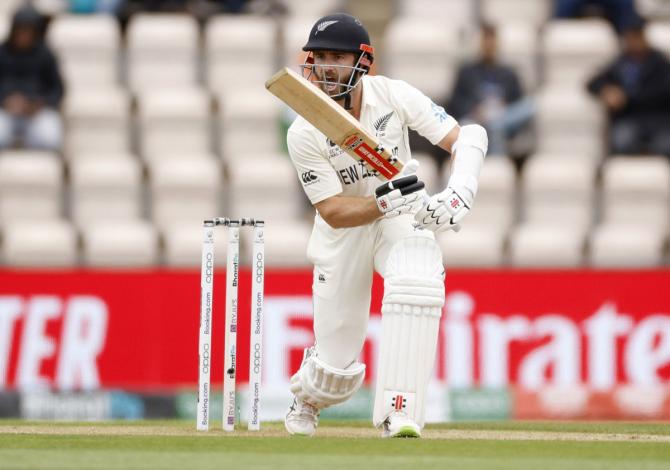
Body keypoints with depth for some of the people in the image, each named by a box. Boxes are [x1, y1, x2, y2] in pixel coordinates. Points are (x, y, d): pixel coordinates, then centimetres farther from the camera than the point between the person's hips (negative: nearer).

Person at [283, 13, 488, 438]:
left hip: (404, 215, 0)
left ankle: (399, 415, -32)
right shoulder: (304, 134, -22)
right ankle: (307, 397, 44)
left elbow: (466, 137, -19)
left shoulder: (393, 95, -19)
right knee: (338, 370, 3)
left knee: (417, 282, -36)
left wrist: (459, 193, -37)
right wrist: (386, 202, -40)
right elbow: (333, 211, -23)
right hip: (346, 229, 0)